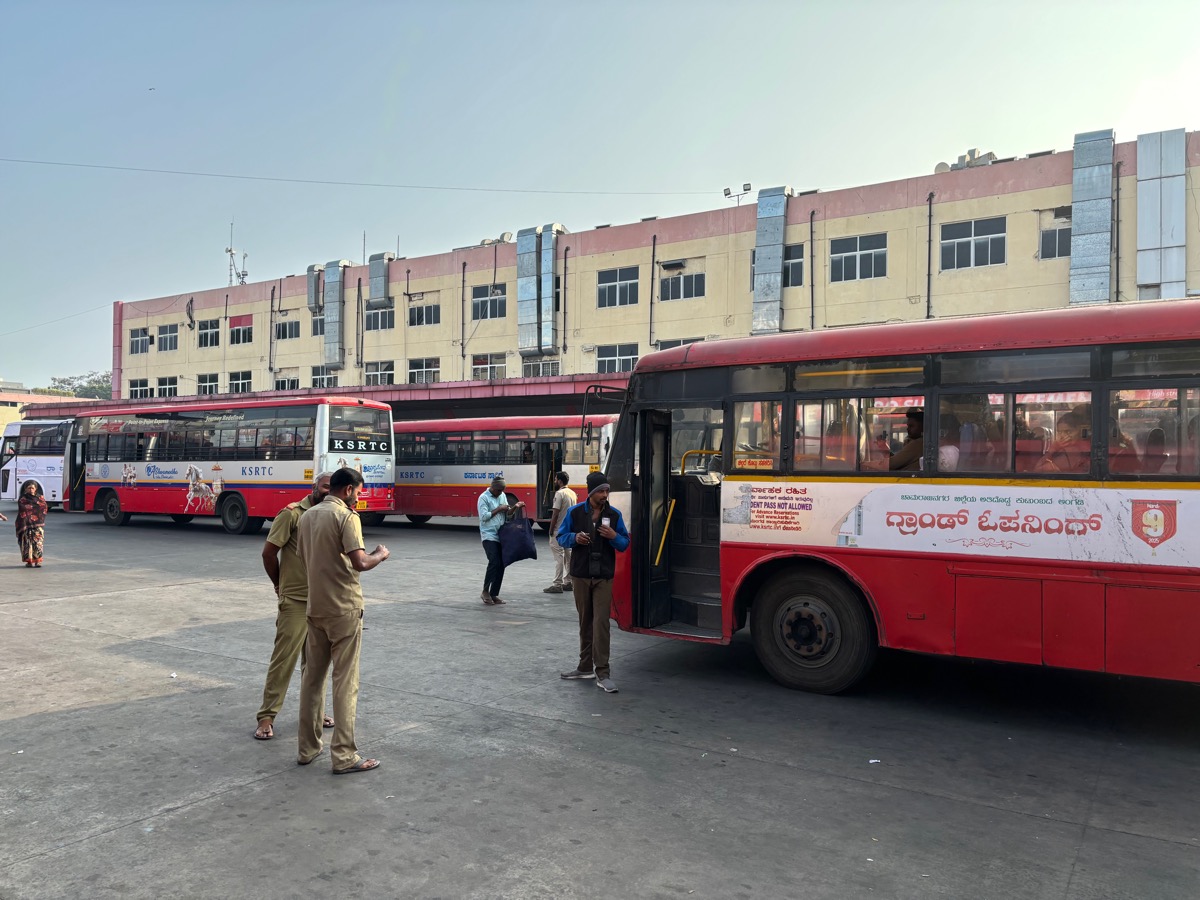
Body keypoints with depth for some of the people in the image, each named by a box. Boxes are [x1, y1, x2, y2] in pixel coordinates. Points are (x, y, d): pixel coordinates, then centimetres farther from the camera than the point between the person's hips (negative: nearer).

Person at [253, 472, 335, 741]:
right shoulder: (292, 513, -10)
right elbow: (269, 551, -7)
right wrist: (280, 585, 2)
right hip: (295, 600, -5)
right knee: (284, 658, -1)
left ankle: (314, 710, 27)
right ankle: (266, 716, 9)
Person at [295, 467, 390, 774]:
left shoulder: (307, 517, 11)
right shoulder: (346, 516, -13)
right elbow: (359, 562, -21)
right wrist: (381, 555, -1)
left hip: (315, 607, 7)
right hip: (343, 609, -7)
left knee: (312, 677, 13)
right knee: (345, 681, -2)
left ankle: (308, 748, 21)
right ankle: (344, 755, 1)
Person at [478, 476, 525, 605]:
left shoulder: (502, 496, 12)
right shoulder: (484, 497, -9)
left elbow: (507, 513, 15)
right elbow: (484, 516, -16)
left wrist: (515, 507, -3)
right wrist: (498, 509, -13)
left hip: (501, 535, 7)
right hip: (489, 535, -7)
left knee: (501, 565, 4)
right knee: (494, 562, -17)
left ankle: (494, 594, 13)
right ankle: (485, 591, -2)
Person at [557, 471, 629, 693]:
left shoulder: (614, 515, 2)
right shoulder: (575, 512, 1)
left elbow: (625, 544, 6)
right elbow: (561, 537, 7)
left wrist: (614, 537, -16)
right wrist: (574, 538, -15)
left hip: (603, 577, -1)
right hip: (580, 575, 1)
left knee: (601, 622, -8)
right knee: (585, 621, 12)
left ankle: (602, 673, -5)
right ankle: (585, 667, 25)